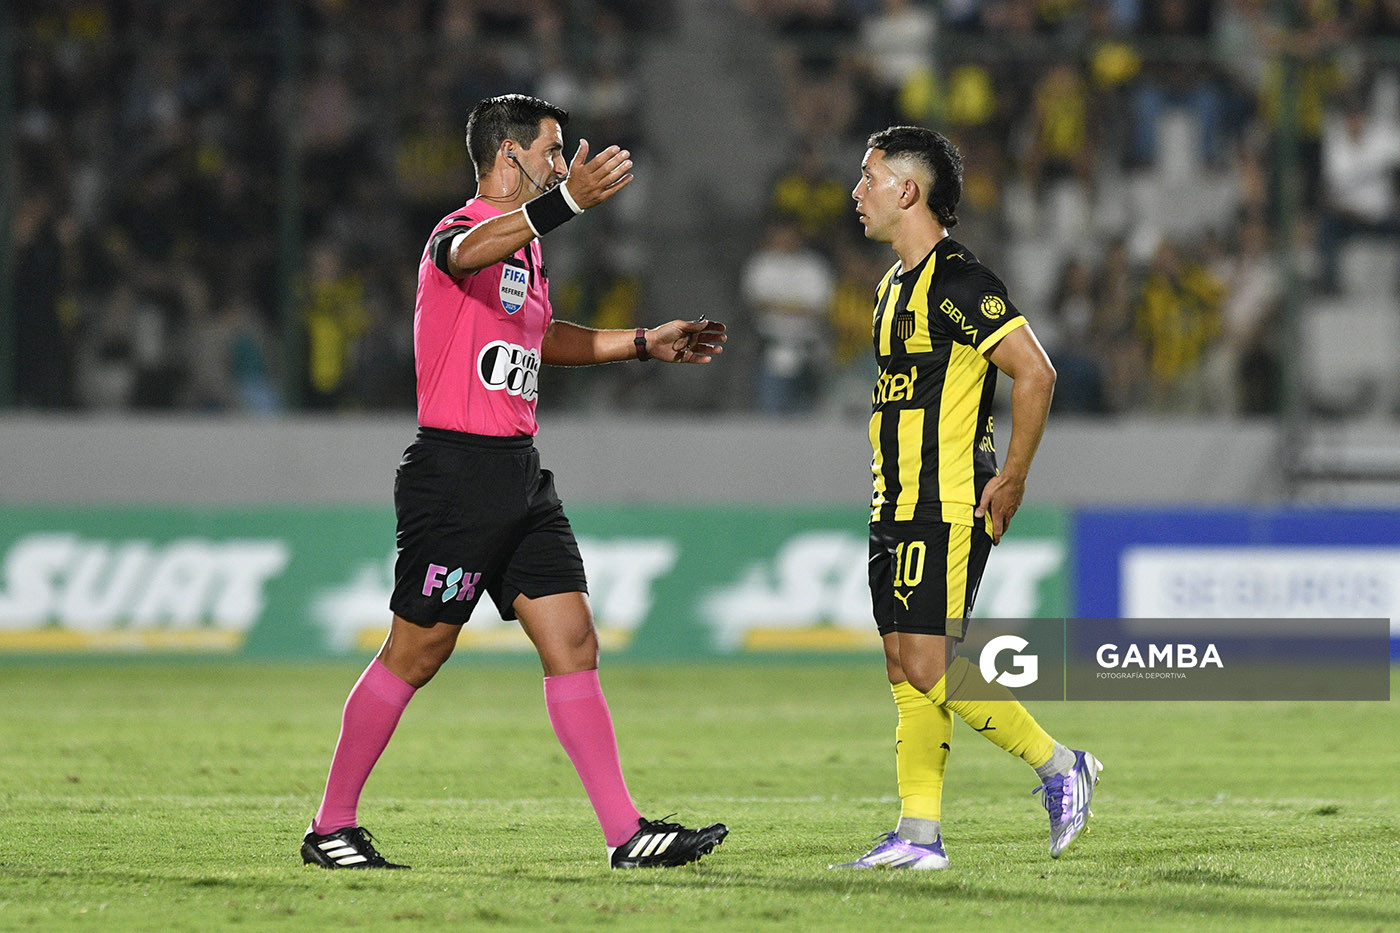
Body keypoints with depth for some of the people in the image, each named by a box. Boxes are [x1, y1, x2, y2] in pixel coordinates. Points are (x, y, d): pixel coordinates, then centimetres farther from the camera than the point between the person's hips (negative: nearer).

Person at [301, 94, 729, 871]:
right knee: (415, 653, -3)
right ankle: (330, 827, 9)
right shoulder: (460, 233, -11)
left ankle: (626, 832, -2)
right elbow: (468, 252, -38)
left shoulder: (525, 244, 18)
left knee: (572, 643, 1)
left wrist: (647, 342, 32)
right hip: (457, 471, -9)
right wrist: (567, 201, -52)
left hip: (518, 472, 9)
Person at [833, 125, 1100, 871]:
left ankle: (1059, 767, 1)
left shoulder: (958, 282, -15)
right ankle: (918, 833, 7)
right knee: (905, 667, 6)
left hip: (948, 509, -10)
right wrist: (890, 495, 19)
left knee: (930, 666, -12)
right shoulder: (895, 285, 16)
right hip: (897, 507, 10)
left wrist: (1011, 480, -17)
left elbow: (1035, 373, -20)